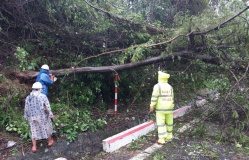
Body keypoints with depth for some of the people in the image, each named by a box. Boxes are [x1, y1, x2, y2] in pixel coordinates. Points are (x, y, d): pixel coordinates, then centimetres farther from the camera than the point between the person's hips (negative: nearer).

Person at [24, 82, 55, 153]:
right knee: (47, 128, 18)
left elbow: (26, 109, 1)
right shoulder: (43, 96, -15)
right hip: (43, 116, -2)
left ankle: (34, 147, 20)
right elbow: (47, 107, -14)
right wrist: (51, 115, -2)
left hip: (32, 117, 3)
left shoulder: (28, 98, -4)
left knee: (34, 130, 15)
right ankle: (50, 141, 35)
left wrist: (26, 117, 14)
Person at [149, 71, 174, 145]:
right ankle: (169, 136, 29)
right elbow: (172, 98, 8)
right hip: (169, 108, 5)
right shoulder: (170, 87, 4)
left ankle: (161, 139, -5)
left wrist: (151, 107, -10)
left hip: (160, 109, -5)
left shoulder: (157, 86, -12)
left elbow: (154, 98, -16)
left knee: (161, 123, -2)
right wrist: (171, 108, 16)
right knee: (169, 122, 16)